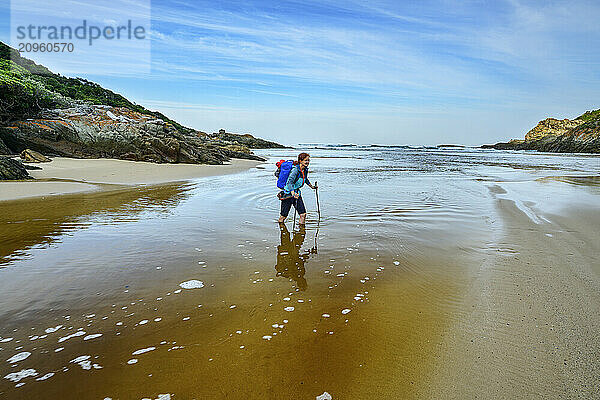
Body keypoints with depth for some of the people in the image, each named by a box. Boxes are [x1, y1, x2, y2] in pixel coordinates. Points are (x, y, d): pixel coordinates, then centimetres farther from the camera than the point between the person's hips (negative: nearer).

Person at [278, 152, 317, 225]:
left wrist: (311, 186, 37)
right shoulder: (295, 170, -22)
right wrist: (293, 193, -48)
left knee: (303, 214, -4)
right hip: (288, 194, -7)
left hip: (297, 193, 7)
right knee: (284, 215, 4)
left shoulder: (305, 170, 2)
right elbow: (290, 182, -34)